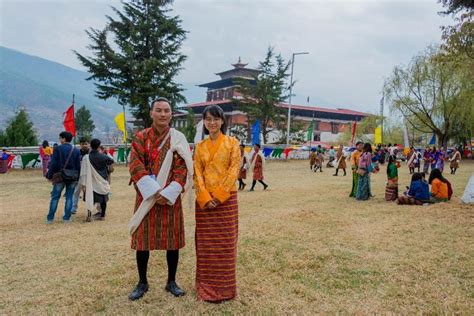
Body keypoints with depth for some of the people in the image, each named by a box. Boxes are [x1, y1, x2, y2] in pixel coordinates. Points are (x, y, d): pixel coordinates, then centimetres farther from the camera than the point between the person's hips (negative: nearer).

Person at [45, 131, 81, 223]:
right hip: (72, 178, 2)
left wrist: (49, 175, 0)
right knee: (69, 197, 7)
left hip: (60, 177, -2)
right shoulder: (76, 150, 4)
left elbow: (53, 164, -9)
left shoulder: (58, 149, -7)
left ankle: (50, 218, 10)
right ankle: (67, 218, 9)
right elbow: (78, 166, 4)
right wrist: (77, 178, 9)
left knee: (55, 197, 6)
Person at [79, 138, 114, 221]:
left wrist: (83, 183, -8)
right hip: (102, 182, 0)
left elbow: (84, 172, -12)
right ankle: (102, 215, 18)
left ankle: (89, 214, -4)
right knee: (103, 199, 11)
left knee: (90, 199, 9)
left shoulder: (86, 158, -12)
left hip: (91, 183, 0)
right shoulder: (103, 156, -12)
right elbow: (112, 161, 8)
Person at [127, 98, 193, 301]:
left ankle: (171, 282, 21)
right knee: (142, 240, 5)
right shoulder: (140, 137, 2)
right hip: (146, 196, 0)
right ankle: (142, 282, 23)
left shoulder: (178, 139, 2)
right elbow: (135, 166, -8)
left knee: (173, 240, 5)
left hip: (171, 197, 0)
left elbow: (182, 169, -5)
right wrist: (153, 191, -18)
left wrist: (167, 193, -16)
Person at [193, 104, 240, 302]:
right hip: (204, 201, 3)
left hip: (226, 199, -2)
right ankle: (207, 287, 20)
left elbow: (234, 171, -6)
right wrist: (206, 197, -11)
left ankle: (224, 287, 16)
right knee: (205, 244, 7)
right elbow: (197, 174, 3)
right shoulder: (200, 146, 10)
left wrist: (219, 195, -14)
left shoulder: (232, 143, 2)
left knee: (225, 243, 2)